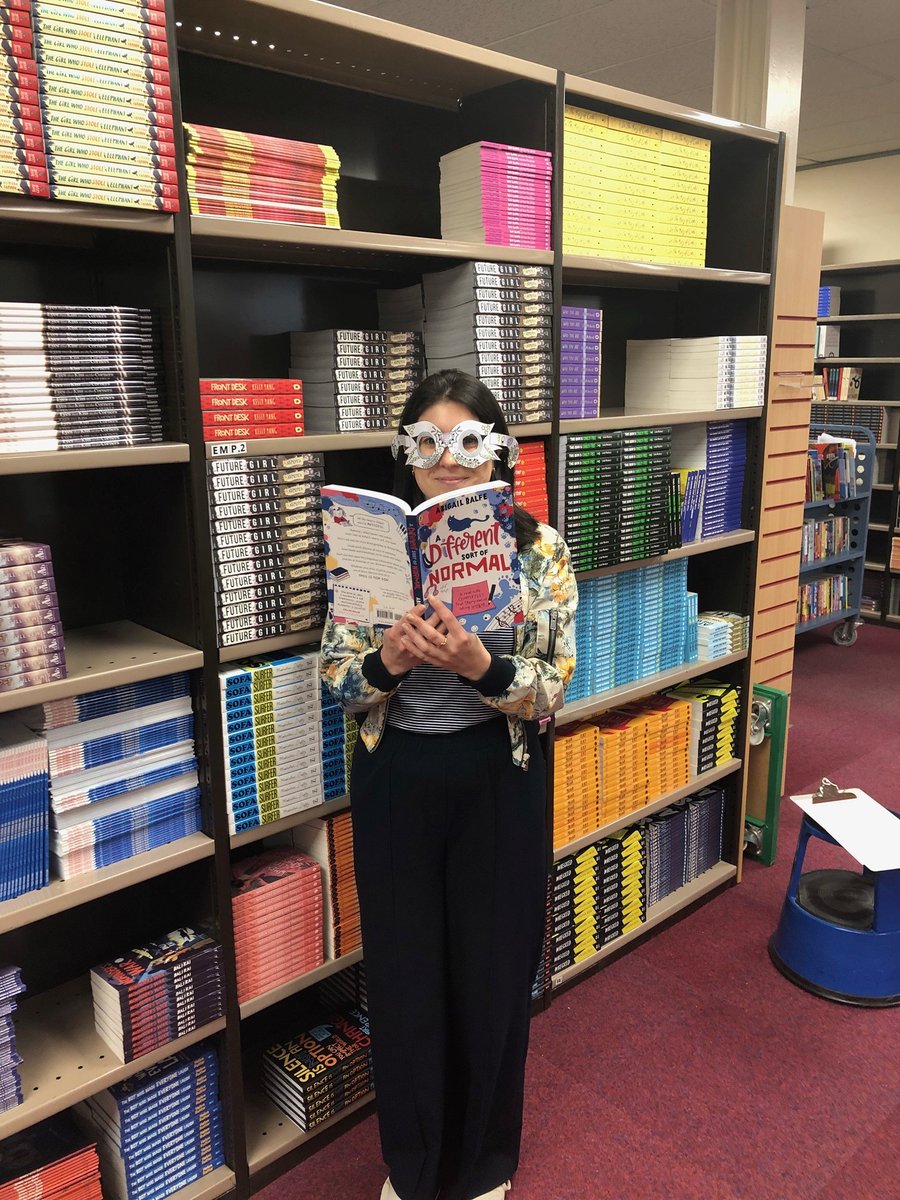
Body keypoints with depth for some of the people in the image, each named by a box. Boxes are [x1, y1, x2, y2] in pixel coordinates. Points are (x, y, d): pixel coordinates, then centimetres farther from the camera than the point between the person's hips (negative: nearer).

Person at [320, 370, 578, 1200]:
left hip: (498, 785, -1)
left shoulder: (540, 550, -6)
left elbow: (552, 692, -9)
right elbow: (335, 676, -2)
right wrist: (386, 664, -23)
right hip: (395, 784, 1)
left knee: (492, 973, 15)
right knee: (402, 976, 15)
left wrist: (480, 667, -28)